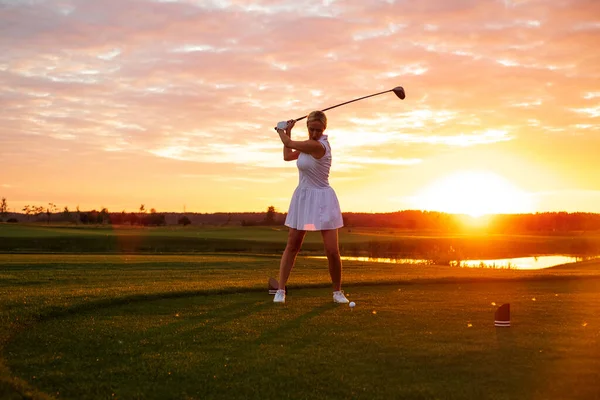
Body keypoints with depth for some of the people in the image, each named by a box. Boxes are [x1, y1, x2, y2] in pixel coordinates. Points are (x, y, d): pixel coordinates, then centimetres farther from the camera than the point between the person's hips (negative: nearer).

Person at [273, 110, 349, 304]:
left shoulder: (319, 145, -22)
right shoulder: (310, 143, 5)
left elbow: (288, 143, -15)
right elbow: (287, 156, 16)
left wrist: (281, 130, 6)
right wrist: (288, 131, 12)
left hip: (322, 200, -7)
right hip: (303, 197, 7)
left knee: (332, 250, -6)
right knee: (292, 246, 5)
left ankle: (337, 291, 12)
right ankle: (281, 290, 10)